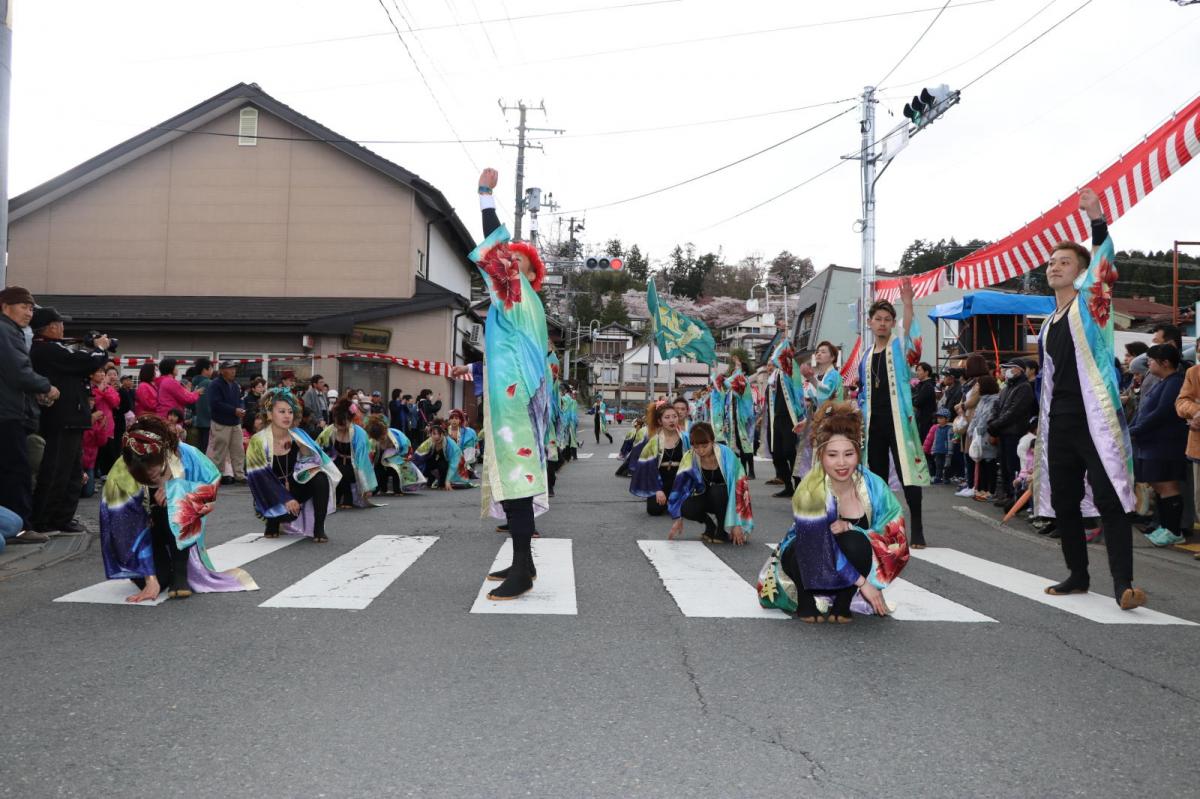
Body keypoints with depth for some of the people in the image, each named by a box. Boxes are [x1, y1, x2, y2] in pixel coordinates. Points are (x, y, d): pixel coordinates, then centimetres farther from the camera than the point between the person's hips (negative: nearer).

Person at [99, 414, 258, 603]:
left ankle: (180, 573, -19)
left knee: (174, 500, -33)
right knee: (150, 581, -22)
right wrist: (151, 580, -26)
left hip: (183, 531, -1)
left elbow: (213, 489, -12)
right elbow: (131, 531, -24)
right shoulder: (120, 477, -28)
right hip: (151, 530, 1)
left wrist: (174, 489, -30)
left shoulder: (185, 455, -28)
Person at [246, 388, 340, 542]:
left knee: (321, 479, -25)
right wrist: (285, 500, -27)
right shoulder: (258, 442, -15)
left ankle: (319, 529, -16)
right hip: (272, 495, -3)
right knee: (288, 512, -34)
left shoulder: (298, 435, -4)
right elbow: (261, 479, -19)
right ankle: (273, 520, 4)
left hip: (295, 487, 4)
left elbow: (316, 459, -5)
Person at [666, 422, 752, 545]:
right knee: (687, 509, -27)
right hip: (707, 497, 3)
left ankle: (724, 531, -11)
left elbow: (739, 487, -27)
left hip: (726, 499, -2)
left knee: (716, 491, -35)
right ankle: (711, 525, 4)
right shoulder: (689, 457, -18)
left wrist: (737, 524, -30)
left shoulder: (726, 455, -27)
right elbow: (679, 486, -13)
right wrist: (678, 518, -15)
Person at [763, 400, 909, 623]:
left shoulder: (873, 485, -19)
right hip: (804, 557, -2)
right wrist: (862, 582, -23)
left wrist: (850, 527, -27)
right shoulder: (810, 492, -29)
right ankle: (805, 603, -5)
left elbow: (892, 532, -11)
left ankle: (842, 605, -7)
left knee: (856, 543, -32)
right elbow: (820, 553, -26)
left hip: (848, 559, 2)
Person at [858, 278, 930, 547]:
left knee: (907, 470, -10)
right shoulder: (866, 356, 14)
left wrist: (908, 304, -36)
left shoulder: (900, 346, 1)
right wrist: (860, 418, 13)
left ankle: (917, 529, -7)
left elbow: (912, 335, -23)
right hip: (874, 421, 5)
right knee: (876, 473, 9)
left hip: (898, 418, -5)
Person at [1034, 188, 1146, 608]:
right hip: (1059, 423, 7)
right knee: (1063, 501, 9)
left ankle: (1123, 583, -10)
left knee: (1109, 499, -11)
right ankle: (1078, 575, 21)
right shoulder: (1048, 325, 17)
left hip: (1094, 418, -7)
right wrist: (1041, 430, 19)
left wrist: (1098, 220, -29)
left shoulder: (1090, 304, 0)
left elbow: (1105, 264, -17)